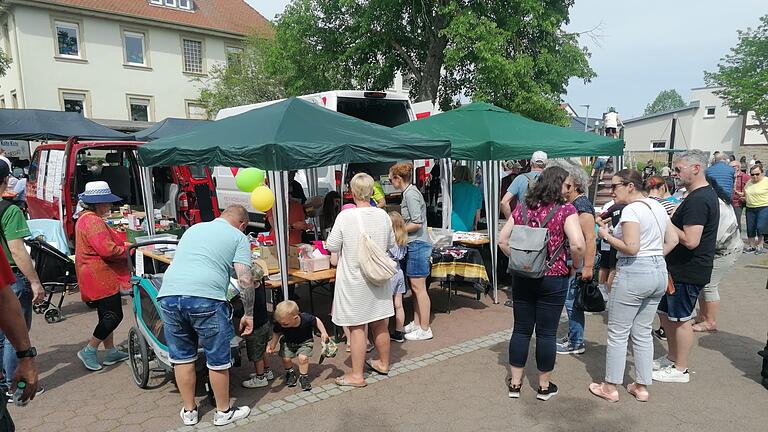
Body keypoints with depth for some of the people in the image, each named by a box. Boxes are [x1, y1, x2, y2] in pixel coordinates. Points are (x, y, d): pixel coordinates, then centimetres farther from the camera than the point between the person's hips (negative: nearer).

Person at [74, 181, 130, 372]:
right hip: (100, 276, -11)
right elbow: (107, 249, -27)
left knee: (107, 314, 17)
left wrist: (121, 244, 11)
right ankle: (89, 351, 4)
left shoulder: (85, 218, 16)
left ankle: (110, 351, 25)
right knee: (114, 315, -6)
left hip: (98, 276, 11)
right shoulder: (93, 221, -20)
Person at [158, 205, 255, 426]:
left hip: (169, 294, 5)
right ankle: (223, 412, 27)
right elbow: (245, 279, -1)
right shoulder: (238, 237, 10)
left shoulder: (193, 228, 26)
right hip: (206, 298, -5)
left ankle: (189, 411, 33)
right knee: (218, 359, 12)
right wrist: (249, 314, 7)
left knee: (182, 357, 19)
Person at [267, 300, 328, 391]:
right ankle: (290, 373, 16)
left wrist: (323, 333, -17)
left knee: (303, 357, -24)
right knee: (285, 358, -18)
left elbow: (316, 321, -13)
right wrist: (272, 344, -20)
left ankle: (303, 377, 4)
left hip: (305, 341, -2)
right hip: (288, 342, 2)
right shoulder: (279, 324, -28)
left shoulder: (306, 319, -35)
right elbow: (276, 333, -7)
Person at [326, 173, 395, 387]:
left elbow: (332, 246, -9)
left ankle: (356, 375, 14)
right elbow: (391, 243, 8)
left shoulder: (345, 216, -17)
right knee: (380, 324, 18)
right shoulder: (383, 215, -4)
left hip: (354, 279, -5)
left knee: (357, 327, 4)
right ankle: (383, 363, 37)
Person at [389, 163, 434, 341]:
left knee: (418, 287, -3)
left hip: (417, 244, -10)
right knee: (415, 287, 16)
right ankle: (416, 323, 26)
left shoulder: (410, 194, -15)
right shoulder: (410, 192, 14)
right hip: (415, 245, 10)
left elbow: (417, 224, -20)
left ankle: (425, 329, 6)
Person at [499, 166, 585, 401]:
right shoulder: (565, 209, -9)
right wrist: (574, 266, -3)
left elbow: (502, 240, 5)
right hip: (553, 279, -3)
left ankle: (515, 383, 22)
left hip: (522, 277, 4)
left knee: (521, 329, 13)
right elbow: (577, 244, -20)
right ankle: (544, 386, 23)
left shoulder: (522, 207, 4)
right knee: (546, 333, 8)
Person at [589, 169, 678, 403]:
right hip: (659, 272, 9)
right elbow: (673, 240, 14)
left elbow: (631, 247, -22)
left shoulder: (631, 210, -16)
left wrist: (606, 235, -9)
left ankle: (610, 388, 15)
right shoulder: (657, 206, 11)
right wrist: (654, 256, 15)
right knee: (643, 333, 17)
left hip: (633, 273, -9)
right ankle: (642, 387, 25)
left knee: (618, 333, 4)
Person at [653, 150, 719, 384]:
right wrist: (671, 218, 6)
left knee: (681, 319, 3)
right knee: (665, 312, 20)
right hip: (681, 268, 10)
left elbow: (691, 240, -28)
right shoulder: (705, 194, 11)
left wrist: (667, 222, -17)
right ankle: (672, 358, 34)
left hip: (688, 271, -10)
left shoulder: (698, 200, -22)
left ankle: (680, 370, 18)